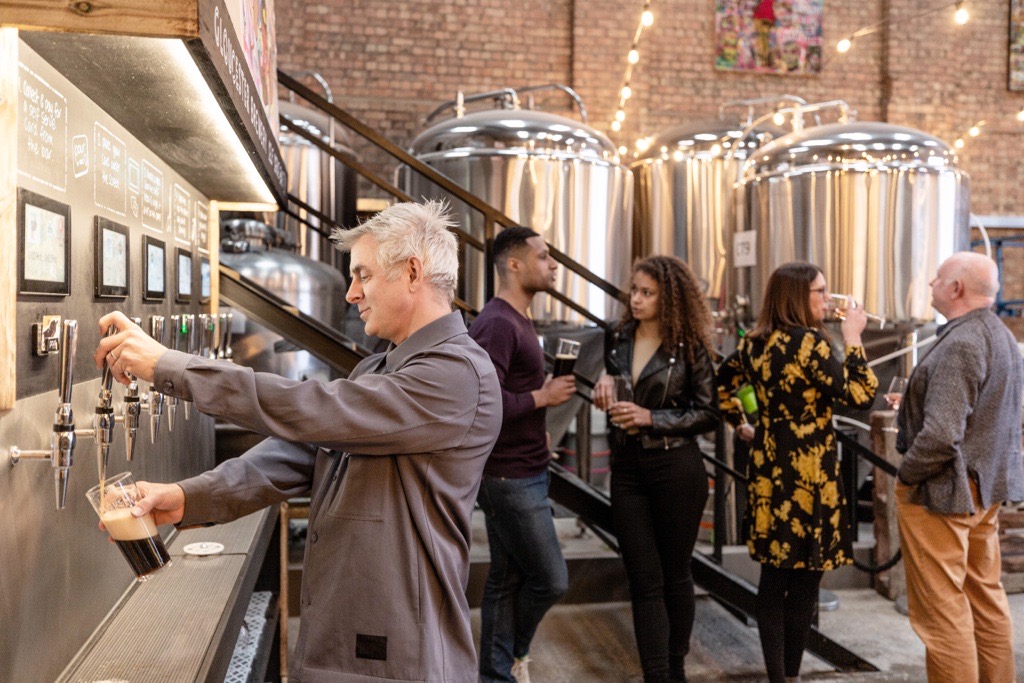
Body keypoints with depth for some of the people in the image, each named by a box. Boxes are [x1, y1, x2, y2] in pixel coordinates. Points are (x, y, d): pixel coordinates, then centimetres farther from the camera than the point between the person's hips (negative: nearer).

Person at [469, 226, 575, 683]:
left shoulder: (517, 320, 14)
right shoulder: (497, 324, -18)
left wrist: (536, 430, 7)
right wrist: (542, 397, -15)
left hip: (524, 471, 9)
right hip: (509, 476, -9)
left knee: (507, 579, 15)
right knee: (550, 580, 1)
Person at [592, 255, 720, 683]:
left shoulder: (689, 347, -7)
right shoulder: (616, 338, 5)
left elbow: (709, 413, -6)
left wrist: (651, 418, -15)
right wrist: (604, 381, 0)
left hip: (676, 470, -3)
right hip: (626, 468, 3)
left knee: (675, 575, 11)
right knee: (644, 581, 2)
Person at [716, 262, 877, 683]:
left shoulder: (755, 343, 8)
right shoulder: (809, 341, -14)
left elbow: (721, 386, 18)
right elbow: (860, 395, -17)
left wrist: (742, 428, 21)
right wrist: (853, 337, -8)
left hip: (768, 468, 7)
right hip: (806, 474, -7)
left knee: (774, 574, 13)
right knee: (804, 578, 4)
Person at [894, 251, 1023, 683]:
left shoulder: (960, 345, -21)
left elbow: (941, 434, -28)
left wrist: (906, 475, -13)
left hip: (942, 491, -10)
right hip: (988, 488, 10)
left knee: (942, 609, -1)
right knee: (986, 597, 19)